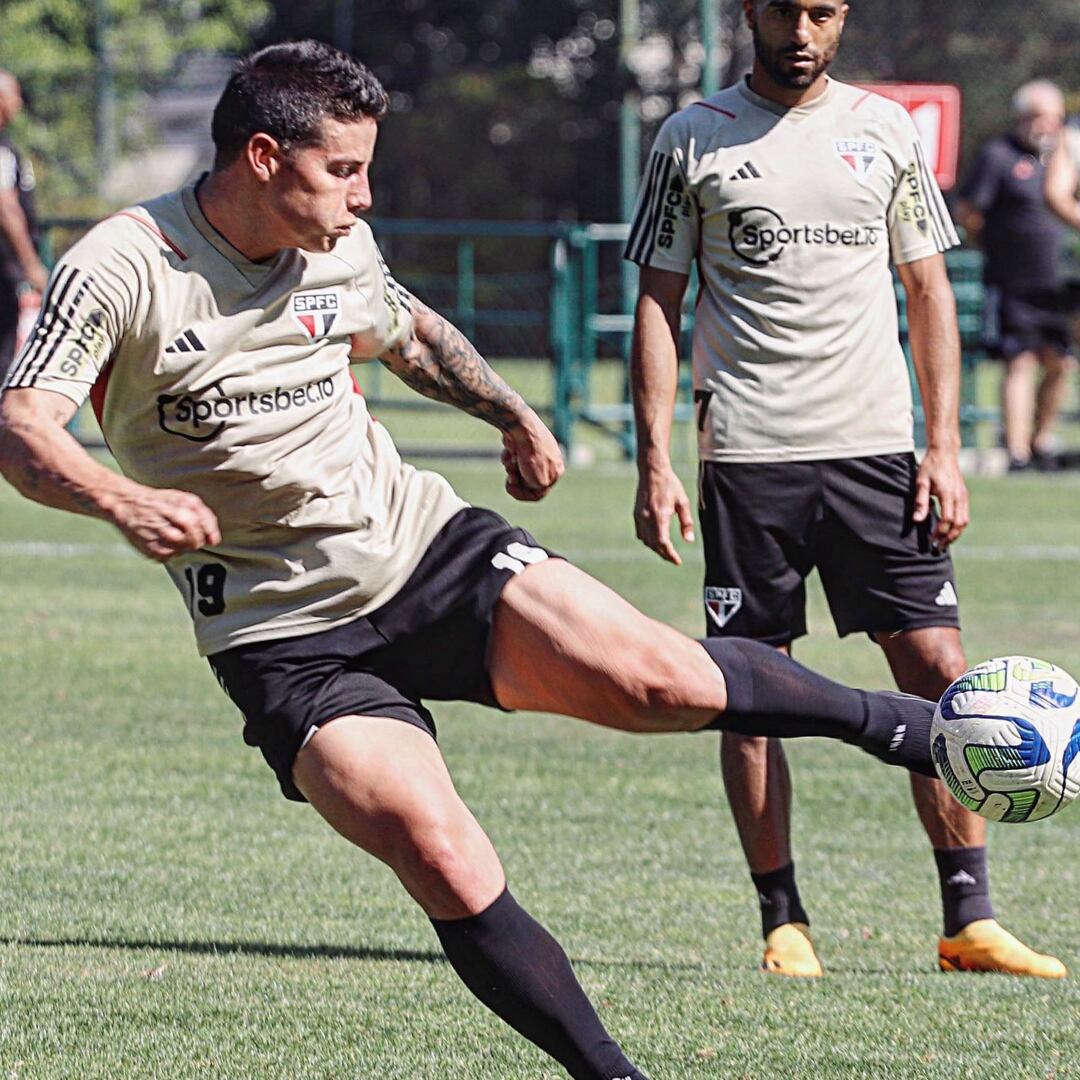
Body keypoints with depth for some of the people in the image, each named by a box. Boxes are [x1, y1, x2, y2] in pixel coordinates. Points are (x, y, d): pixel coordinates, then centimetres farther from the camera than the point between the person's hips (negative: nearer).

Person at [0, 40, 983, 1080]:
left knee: (663, 683, -15)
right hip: (284, 634, -4)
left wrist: (513, 415, 26)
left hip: (417, 539, 4)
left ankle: (893, 723, 8)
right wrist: (123, 500, -42)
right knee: (446, 865, -21)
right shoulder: (121, 270, -15)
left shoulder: (339, 250, 3)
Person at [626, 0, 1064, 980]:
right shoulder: (694, 140, 4)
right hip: (747, 456, -1)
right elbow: (659, 304, 5)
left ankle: (970, 920, 0)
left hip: (875, 447, 2)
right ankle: (783, 924, 9)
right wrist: (655, 464, -3)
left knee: (939, 671, -5)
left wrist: (944, 448, 3)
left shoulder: (886, 130, 9)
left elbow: (929, 290, 12)